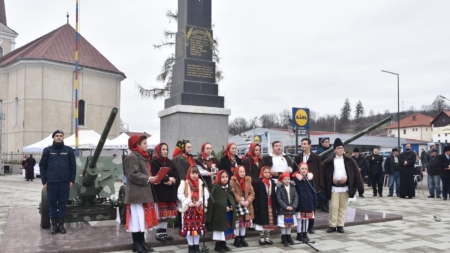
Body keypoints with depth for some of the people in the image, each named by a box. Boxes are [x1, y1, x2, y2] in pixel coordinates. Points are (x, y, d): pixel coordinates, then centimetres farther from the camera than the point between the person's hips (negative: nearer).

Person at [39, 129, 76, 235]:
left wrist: (72, 180, -1)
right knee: (52, 204, 6)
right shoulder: (47, 150, 4)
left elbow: (73, 166, 4)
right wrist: (44, 182, -1)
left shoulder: (68, 150, 5)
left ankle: (61, 224, 16)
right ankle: (54, 224, 16)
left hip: (65, 182, 0)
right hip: (51, 182, 0)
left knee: (63, 204, 6)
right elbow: (42, 166, 3)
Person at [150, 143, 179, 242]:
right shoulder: (154, 162, -5)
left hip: (169, 191, 6)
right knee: (159, 214, -2)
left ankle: (164, 232, 20)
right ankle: (159, 233, 8)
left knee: (167, 214, 11)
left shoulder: (169, 162, 15)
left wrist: (172, 181, -14)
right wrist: (168, 179, -17)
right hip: (159, 192, -6)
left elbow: (176, 175, 7)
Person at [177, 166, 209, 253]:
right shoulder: (184, 183, -3)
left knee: (198, 227, 9)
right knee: (189, 227, 1)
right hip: (188, 208, -3)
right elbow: (180, 195, -8)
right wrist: (188, 202, -16)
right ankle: (191, 246, 14)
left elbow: (206, 194, 2)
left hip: (199, 208, 3)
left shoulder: (201, 182, 6)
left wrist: (200, 201, -12)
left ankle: (196, 245, 22)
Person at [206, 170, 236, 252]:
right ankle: (218, 245, 12)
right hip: (219, 212, -7)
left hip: (229, 212, 7)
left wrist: (232, 206, -3)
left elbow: (233, 198, 17)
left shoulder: (229, 187, 10)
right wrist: (224, 207, -18)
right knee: (220, 227, 0)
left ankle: (223, 244, 24)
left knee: (227, 227, 12)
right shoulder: (215, 187, -11)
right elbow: (213, 200, -15)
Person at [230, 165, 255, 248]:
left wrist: (248, 201, -12)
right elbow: (233, 193, -15)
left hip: (246, 203, 5)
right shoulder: (233, 181, -7)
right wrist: (241, 201, -21)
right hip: (237, 204, -5)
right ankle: (237, 239, 12)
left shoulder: (248, 180, 7)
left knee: (245, 221, 11)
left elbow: (252, 193, 4)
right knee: (238, 221, -1)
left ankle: (242, 239, 22)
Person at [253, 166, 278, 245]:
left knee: (269, 222, 8)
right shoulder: (259, 182, -5)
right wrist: (256, 206, -12)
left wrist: (275, 205, 5)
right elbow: (256, 195, -7)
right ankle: (261, 238, 11)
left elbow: (274, 195, 9)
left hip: (270, 205, 4)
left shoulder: (272, 182, 9)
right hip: (262, 205, -4)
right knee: (262, 221, 2)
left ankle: (267, 238, 18)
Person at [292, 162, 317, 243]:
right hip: (299, 202, -3)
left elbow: (313, 191, 4)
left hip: (308, 202, 3)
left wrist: (314, 202, 3)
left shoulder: (310, 178, 0)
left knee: (307, 218, 13)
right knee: (299, 218, 6)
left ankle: (305, 234, 26)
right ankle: (299, 234, 18)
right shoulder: (295, 178, -10)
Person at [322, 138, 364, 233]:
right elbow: (322, 170, 2)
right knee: (333, 207, -3)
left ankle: (340, 225, 14)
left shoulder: (349, 160, 5)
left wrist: (346, 177, -7)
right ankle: (332, 225, 6)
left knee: (342, 207, 6)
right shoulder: (329, 161, 0)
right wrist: (332, 179, -2)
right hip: (334, 187, -2)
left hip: (345, 187, 2)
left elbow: (355, 172, 3)